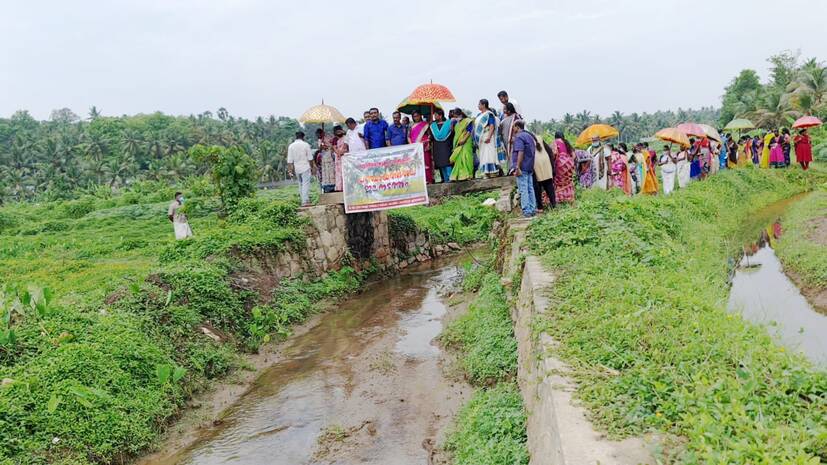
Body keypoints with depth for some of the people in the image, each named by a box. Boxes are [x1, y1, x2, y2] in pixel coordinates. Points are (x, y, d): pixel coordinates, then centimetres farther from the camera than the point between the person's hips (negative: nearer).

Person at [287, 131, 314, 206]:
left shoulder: (291, 146, 2)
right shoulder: (306, 145, -4)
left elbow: (289, 161, 0)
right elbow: (310, 158, -4)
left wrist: (290, 171, 6)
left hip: (296, 169, 3)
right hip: (305, 167, -3)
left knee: (300, 185, 15)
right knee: (306, 184, -4)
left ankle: (303, 200, 16)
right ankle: (305, 201, -11)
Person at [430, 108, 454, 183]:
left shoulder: (448, 123, 3)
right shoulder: (433, 125, 14)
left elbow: (452, 135, -1)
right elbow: (431, 137, 12)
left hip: (446, 147, -4)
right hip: (437, 148, 4)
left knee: (447, 162, -12)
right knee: (440, 163, 1)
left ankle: (450, 178, -11)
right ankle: (445, 179, 5)